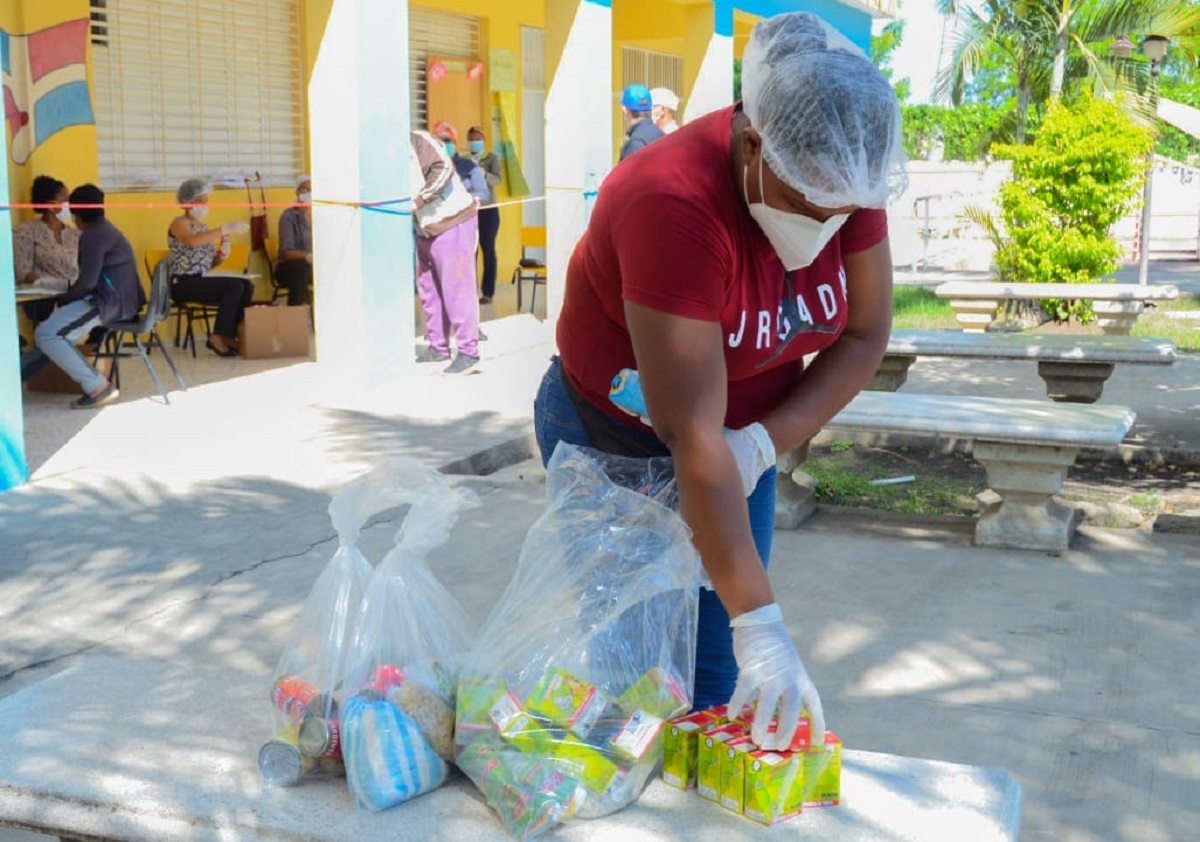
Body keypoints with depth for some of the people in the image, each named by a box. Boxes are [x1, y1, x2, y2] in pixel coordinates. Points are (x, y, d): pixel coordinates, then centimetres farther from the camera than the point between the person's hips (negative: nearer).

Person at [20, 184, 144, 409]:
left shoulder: (93, 235, -12)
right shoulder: (104, 230, 21)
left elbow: (88, 280, -19)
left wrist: (65, 299, -3)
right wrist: (69, 294, 12)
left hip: (110, 302, -11)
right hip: (117, 299, 11)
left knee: (45, 334, -16)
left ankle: (98, 388, -20)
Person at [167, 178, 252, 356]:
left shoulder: (203, 226, 19)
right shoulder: (180, 223, -5)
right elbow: (192, 241, -30)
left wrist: (221, 256, -3)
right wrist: (225, 229, -34)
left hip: (201, 280, 8)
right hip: (183, 283, -8)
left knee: (247, 286, -14)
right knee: (234, 286, -26)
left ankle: (229, 335, -9)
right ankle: (217, 338, -18)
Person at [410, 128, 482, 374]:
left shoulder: (419, 141, -9)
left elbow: (443, 168, -24)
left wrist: (419, 199, -24)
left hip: (452, 222, -9)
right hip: (426, 229, 9)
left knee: (456, 288, -7)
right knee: (428, 289, 12)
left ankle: (468, 351, -3)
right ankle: (438, 346, 22)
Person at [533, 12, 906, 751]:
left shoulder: (844, 174, -15)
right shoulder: (675, 202, -34)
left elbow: (865, 337, -6)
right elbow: (692, 437, -36)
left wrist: (764, 442, -22)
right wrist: (759, 619, -37)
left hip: (745, 436, 5)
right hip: (615, 439, -5)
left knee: (722, 681, 5)